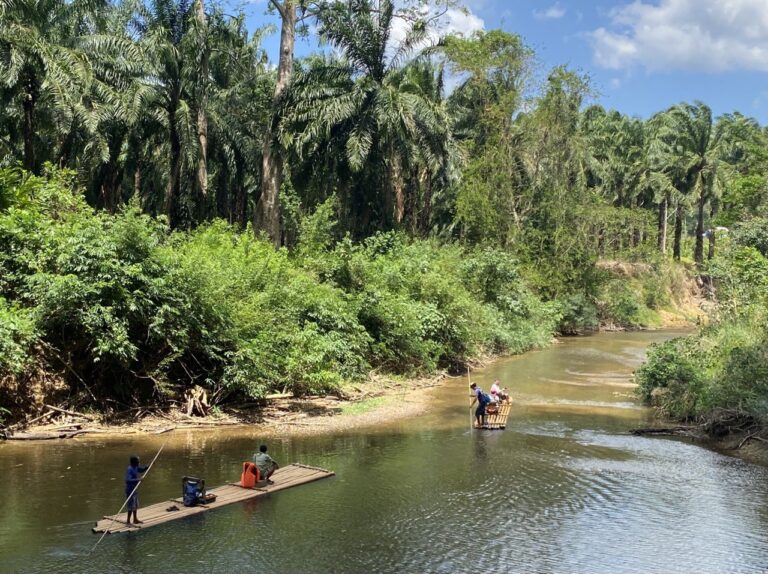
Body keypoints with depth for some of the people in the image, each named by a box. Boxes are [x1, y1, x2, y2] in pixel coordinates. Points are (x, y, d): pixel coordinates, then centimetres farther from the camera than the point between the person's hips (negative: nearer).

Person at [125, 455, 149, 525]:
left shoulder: (135, 468, 6)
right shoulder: (129, 470, -23)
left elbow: (142, 470, 22)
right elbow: (128, 480, -33)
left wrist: (148, 466, 5)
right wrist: (137, 480, -37)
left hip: (134, 489, 10)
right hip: (130, 490, -10)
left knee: (136, 505, 18)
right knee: (131, 506, -4)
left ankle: (135, 519, 30)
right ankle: (128, 521, 4)